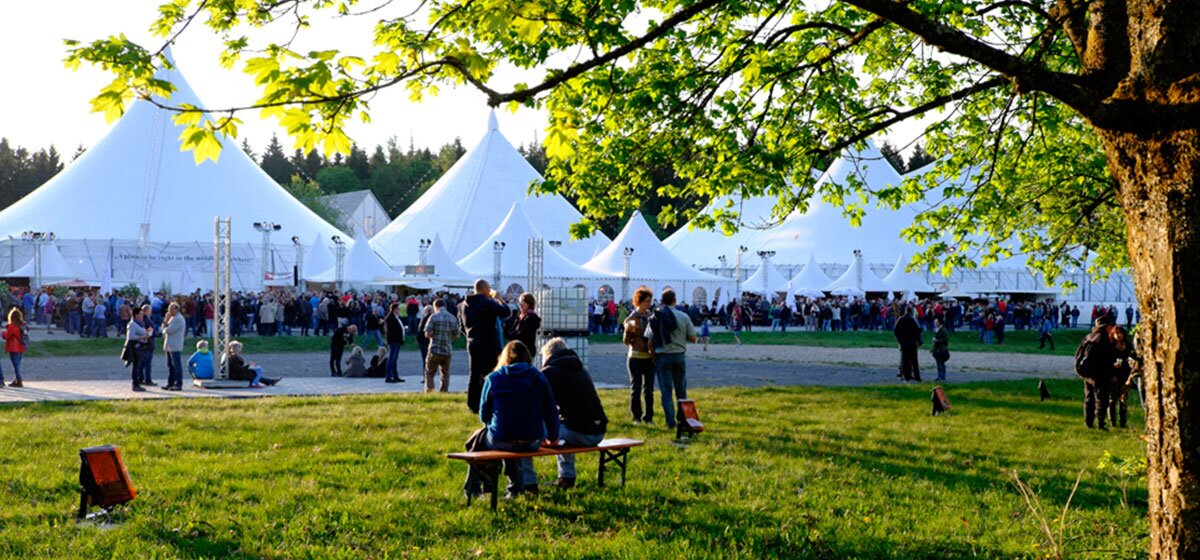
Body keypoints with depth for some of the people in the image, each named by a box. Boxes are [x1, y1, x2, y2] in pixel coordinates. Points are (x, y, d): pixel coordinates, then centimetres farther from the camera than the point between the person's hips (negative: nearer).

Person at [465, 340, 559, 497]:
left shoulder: (493, 378, -2)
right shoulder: (538, 377, 2)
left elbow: (484, 415, 3)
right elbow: (551, 411, 4)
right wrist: (552, 437, 20)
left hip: (500, 442, -2)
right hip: (533, 442, 2)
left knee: (478, 439, 28)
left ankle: (472, 489, 37)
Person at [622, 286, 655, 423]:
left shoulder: (652, 317, 7)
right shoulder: (631, 319, -3)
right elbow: (626, 341, -4)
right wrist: (628, 330, -22)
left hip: (650, 358, 3)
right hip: (635, 357, -3)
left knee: (649, 389, 5)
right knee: (636, 389, 0)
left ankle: (648, 417, 12)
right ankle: (636, 416, 8)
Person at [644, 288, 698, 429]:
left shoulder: (654, 318, -4)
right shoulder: (683, 317, -5)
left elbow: (649, 341, -6)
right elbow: (693, 338, -3)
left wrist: (653, 355, 8)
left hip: (662, 357, -1)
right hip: (679, 356, 1)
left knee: (666, 392, 3)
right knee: (681, 391, 14)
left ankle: (670, 421, -1)